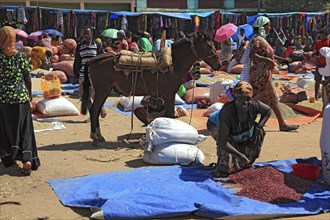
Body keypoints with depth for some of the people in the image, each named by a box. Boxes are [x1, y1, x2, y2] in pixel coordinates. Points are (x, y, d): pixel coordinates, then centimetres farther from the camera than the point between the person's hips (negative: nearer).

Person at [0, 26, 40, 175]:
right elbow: (27, 79, 1)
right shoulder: (22, 57, -4)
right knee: (24, 129, 6)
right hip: (21, 97, 1)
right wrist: (29, 95, 15)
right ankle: (27, 159, -7)